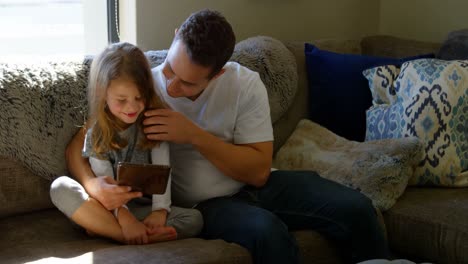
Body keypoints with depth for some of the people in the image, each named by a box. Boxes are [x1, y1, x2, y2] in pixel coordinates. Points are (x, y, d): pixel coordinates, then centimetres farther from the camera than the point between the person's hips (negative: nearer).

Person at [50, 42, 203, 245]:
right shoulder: (97, 133, -2)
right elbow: (104, 183, -12)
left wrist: (160, 210, -24)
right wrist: (124, 216, -29)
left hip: (143, 208, 0)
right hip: (108, 208, 0)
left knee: (194, 219, -26)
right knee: (60, 187, -26)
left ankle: (103, 229, -29)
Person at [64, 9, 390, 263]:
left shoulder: (246, 84, -13)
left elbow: (259, 171, -15)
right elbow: (79, 145, -9)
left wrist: (195, 135, -27)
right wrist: (93, 183, -33)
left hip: (255, 186, 2)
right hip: (205, 203, -2)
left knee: (354, 208, -15)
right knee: (268, 232, -35)